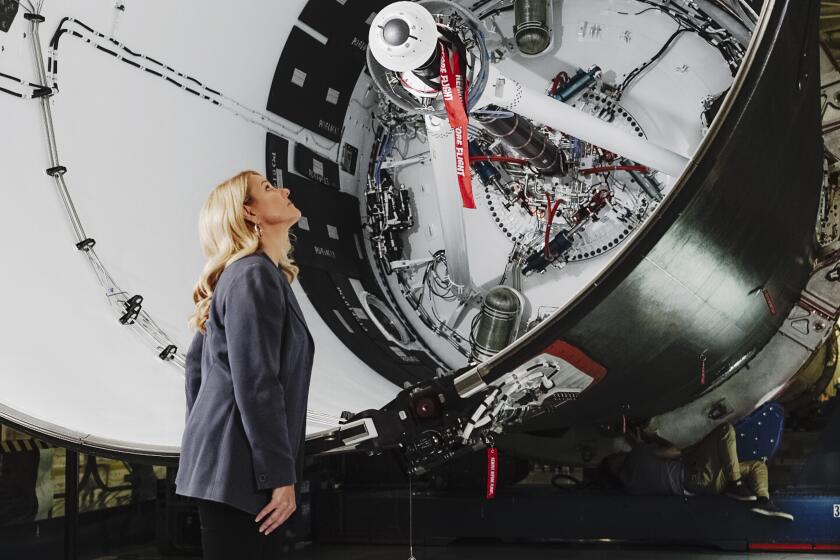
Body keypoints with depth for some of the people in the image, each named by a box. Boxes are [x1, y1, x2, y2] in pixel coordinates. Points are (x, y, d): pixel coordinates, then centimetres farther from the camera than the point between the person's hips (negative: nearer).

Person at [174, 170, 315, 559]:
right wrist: (280, 475, -19)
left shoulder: (248, 275, 18)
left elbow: (196, 361, 23)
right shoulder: (255, 275, -14)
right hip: (238, 467, -10)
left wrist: (204, 437, 26)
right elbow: (255, 385, -20)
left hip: (228, 460, 10)